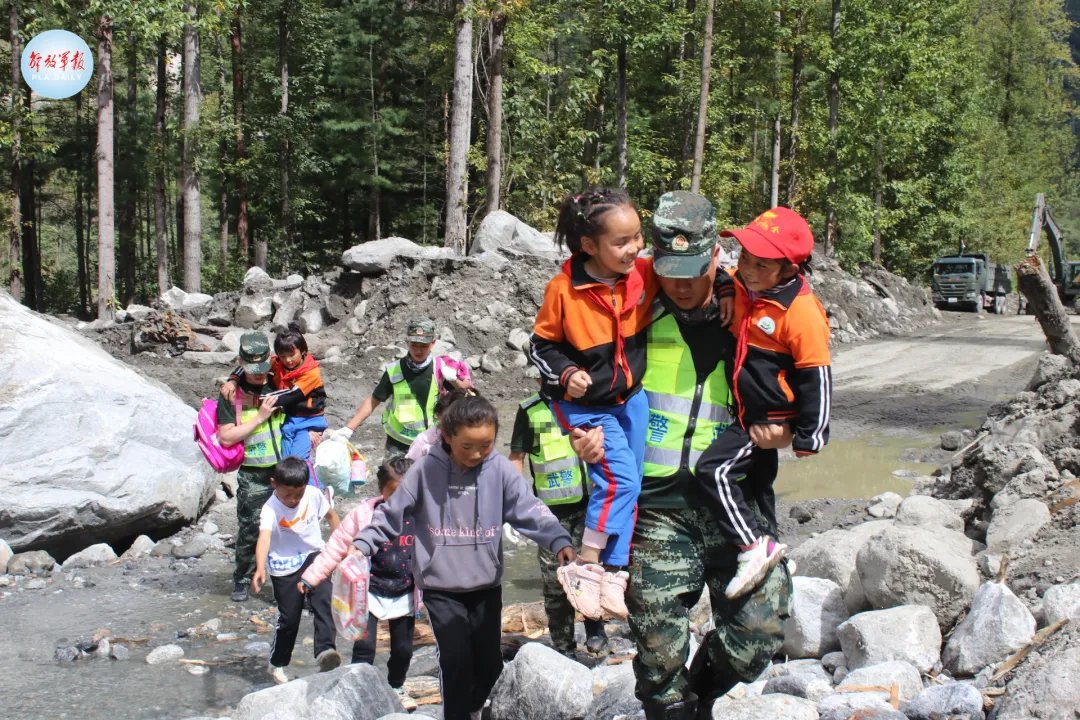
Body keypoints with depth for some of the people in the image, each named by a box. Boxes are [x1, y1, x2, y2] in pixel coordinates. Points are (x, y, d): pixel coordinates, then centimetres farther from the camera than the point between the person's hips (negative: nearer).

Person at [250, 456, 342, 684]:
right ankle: (277, 664, 25)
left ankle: (325, 651, -30)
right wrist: (260, 569, -55)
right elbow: (264, 538, -39)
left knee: (324, 600, -22)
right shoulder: (270, 509, -23)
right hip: (285, 568, -3)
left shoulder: (314, 495, -10)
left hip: (313, 556, 3)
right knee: (288, 618, 5)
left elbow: (330, 515, 9)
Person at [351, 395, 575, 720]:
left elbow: (530, 510, -14)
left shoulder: (500, 469, -8)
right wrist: (362, 544, -8)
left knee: (490, 661, 11)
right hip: (441, 588, -2)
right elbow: (391, 513, -1)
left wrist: (559, 541, -28)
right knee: (456, 661, -10)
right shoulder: (426, 470, -9)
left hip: (487, 586, 2)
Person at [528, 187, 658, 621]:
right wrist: (566, 374, -25)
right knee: (620, 478, -17)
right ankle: (585, 566, -2)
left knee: (630, 486, 9)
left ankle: (613, 572, 21)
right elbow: (543, 345, -8)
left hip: (632, 396, 5)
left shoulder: (645, 275, -14)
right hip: (585, 404, -5)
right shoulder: (564, 290, -22)